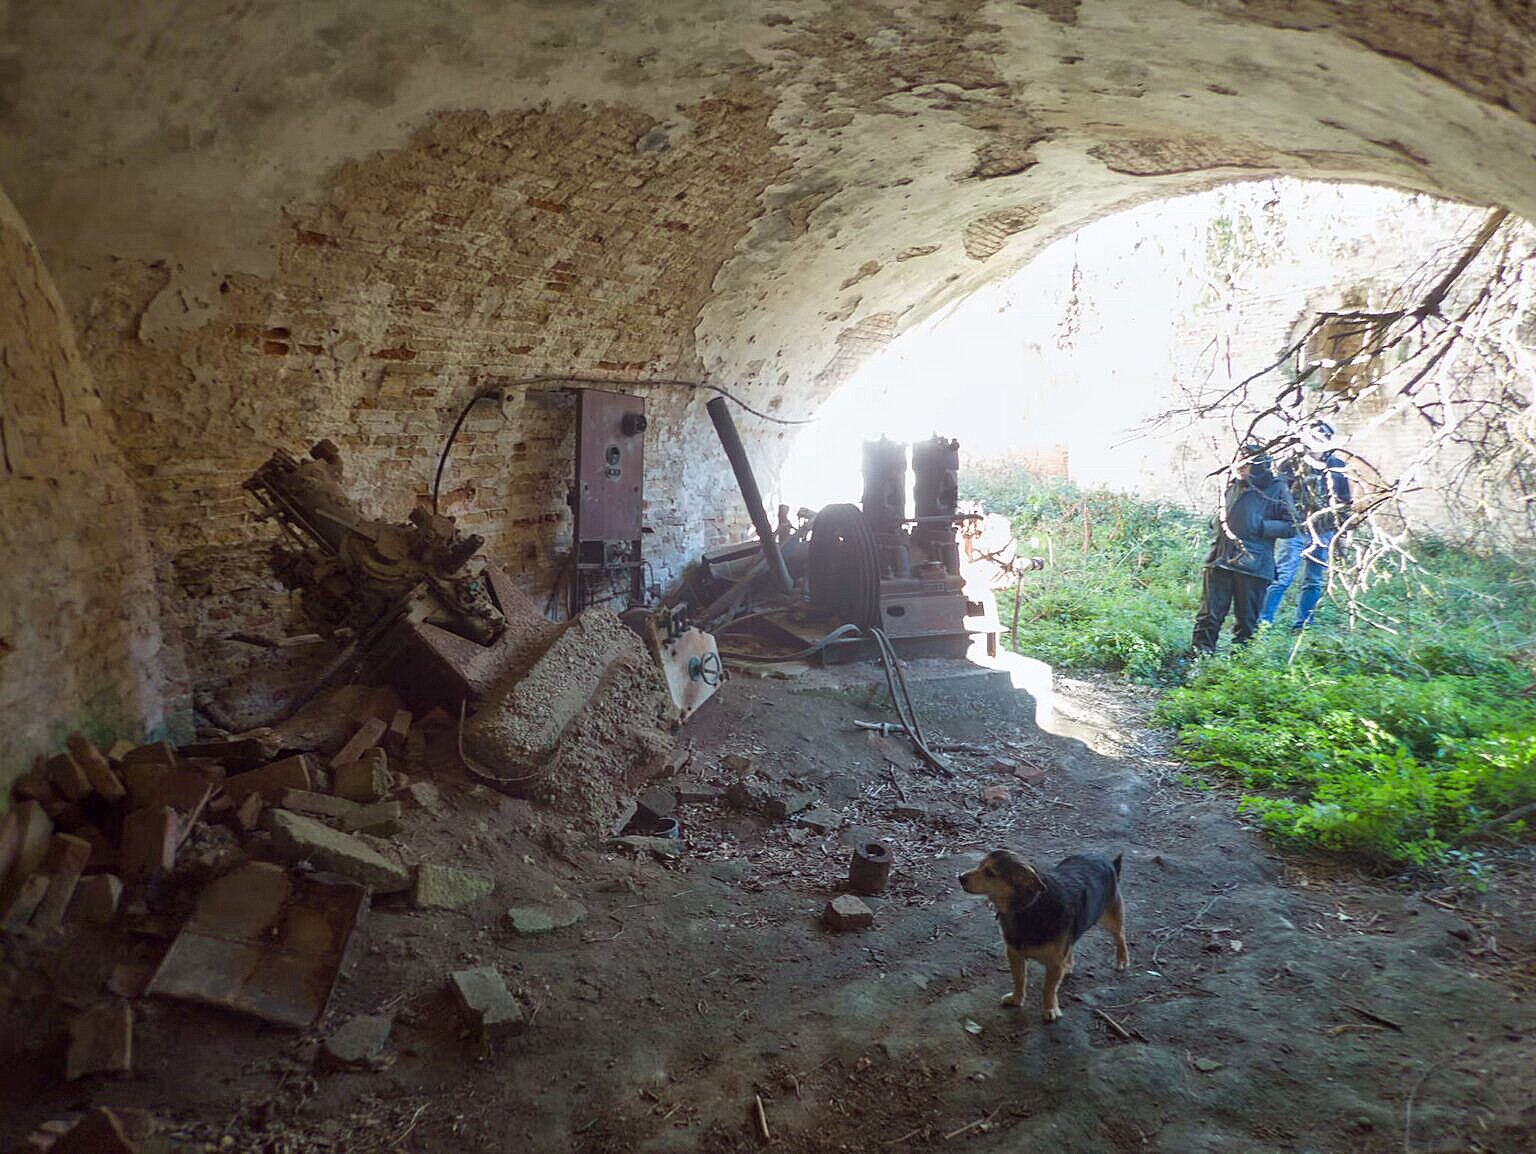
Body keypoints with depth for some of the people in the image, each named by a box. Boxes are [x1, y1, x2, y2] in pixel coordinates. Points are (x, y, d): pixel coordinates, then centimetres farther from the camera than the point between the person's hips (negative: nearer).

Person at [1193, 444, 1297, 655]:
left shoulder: (1277, 491, -1)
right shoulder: (1234, 486, 14)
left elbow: (1290, 527, -5)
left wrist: (1261, 526, -14)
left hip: (1253, 565, -3)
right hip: (1221, 560, 4)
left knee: (1247, 618, 6)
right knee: (1209, 614, 0)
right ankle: (1201, 652, 4)